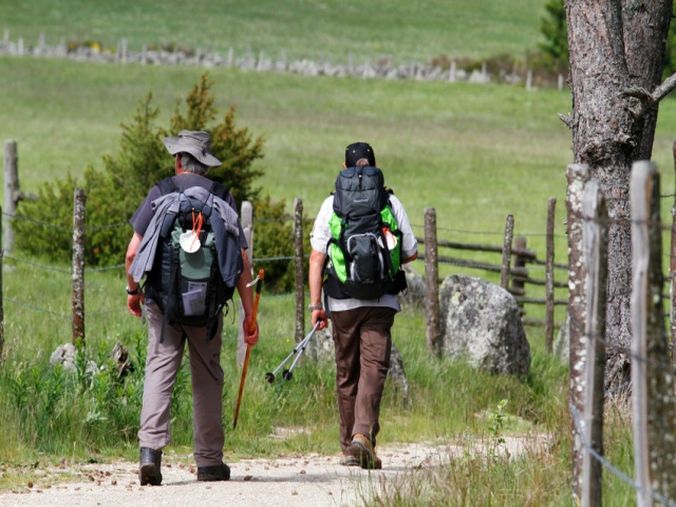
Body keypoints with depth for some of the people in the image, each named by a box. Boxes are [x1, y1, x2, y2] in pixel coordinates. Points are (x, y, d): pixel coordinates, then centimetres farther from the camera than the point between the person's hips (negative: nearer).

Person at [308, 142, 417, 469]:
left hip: (341, 303, 1)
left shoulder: (331, 205, 2)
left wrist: (315, 304, 1)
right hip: (381, 302, -1)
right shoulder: (391, 204, 3)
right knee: (373, 368, -5)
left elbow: (317, 257, -2)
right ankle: (364, 433, -25)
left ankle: (349, 447, 16)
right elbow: (411, 253, 6)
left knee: (346, 374, 11)